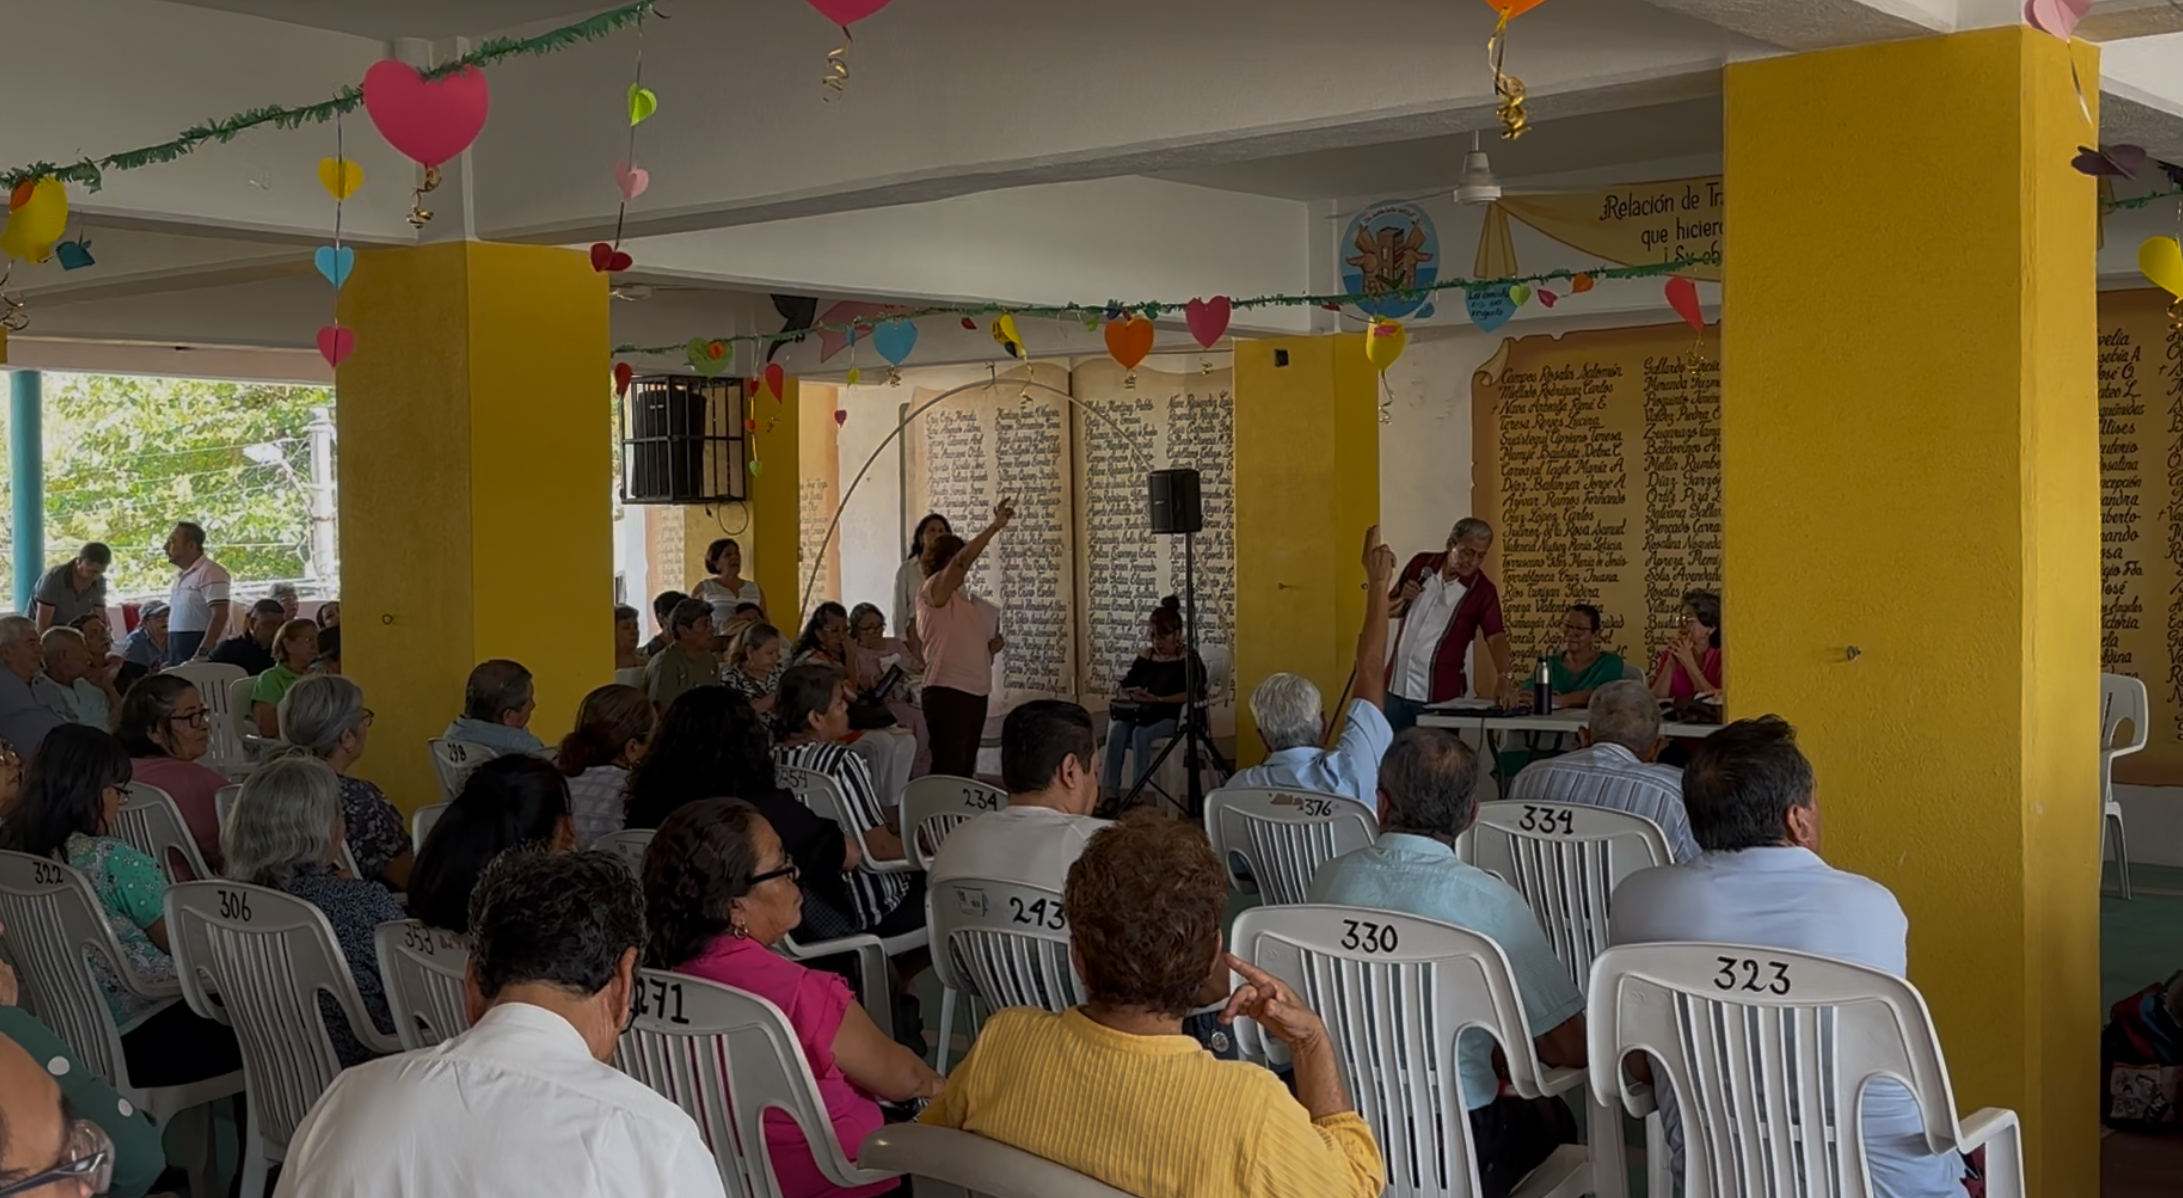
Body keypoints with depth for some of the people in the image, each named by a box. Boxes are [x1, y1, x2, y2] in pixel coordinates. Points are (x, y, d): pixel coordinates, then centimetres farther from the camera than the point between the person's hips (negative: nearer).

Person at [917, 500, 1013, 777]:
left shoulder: (961, 600, 20)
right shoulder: (933, 590, -5)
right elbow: (963, 560, -22)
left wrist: (990, 649, 10)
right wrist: (996, 526, -22)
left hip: (974, 693, 9)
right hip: (947, 693, -9)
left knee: (964, 771, 10)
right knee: (947, 771, -11)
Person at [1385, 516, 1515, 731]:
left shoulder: (1483, 590, -8)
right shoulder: (1421, 564, 1)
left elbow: (1496, 637, -20)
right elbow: (1387, 610, 12)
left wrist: (1504, 678, -38)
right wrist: (1403, 600, -11)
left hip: (1440, 697, -3)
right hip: (1396, 688, 3)